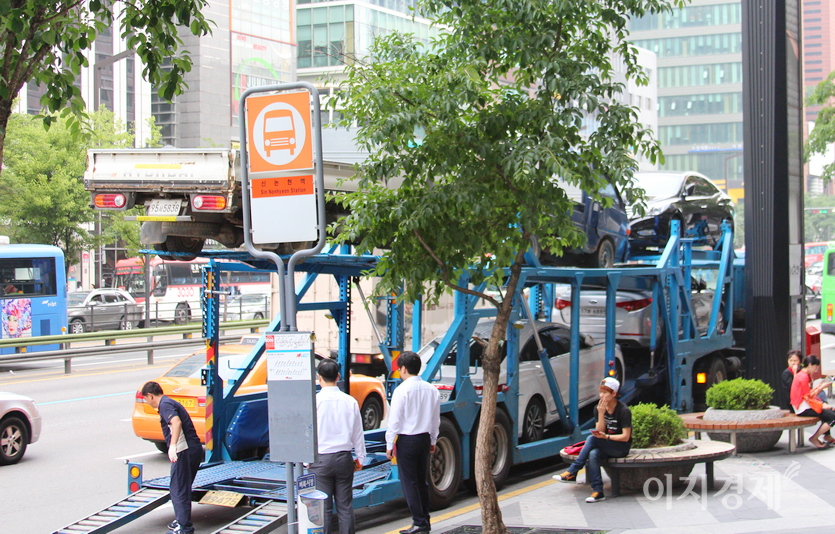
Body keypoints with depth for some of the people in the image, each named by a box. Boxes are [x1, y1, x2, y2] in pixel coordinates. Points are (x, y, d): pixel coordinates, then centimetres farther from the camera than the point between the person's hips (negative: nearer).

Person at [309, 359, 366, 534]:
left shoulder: (314, 401, -10)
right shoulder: (350, 401, -1)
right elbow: (358, 433, 6)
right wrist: (360, 457, 18)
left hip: (321, 459, -3)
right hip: (344, 458, 3)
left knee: (323, 508, 2)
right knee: (345, 506, 9)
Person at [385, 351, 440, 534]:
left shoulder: (402, 390, -14)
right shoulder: (431, 389, 4)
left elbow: (395, 420, -13)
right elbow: (436, 419, 11)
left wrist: (389, 444, -5)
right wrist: (432, 440, 22)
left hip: (407, 440, -6)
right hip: (425, 438, 6)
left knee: (409, 483, 0)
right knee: (422, 481, 15)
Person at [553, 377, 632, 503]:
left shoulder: (624, 411, -12)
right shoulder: (599, 409, 3)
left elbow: (626, 437, -16)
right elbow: (600, 432, -5)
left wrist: (606, 437, -29)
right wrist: (601, 414, -18)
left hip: (621, 448, -5)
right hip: (606, 447, 5)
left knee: (592, 439, -29)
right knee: (593, 455, -32)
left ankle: (572, 472, -28)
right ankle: (598, 492, -35)